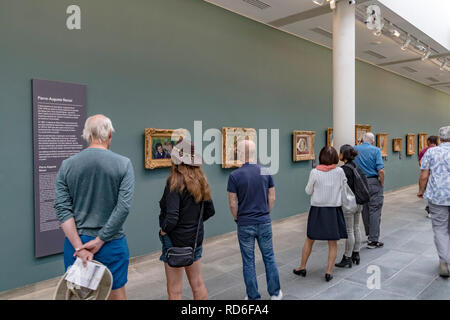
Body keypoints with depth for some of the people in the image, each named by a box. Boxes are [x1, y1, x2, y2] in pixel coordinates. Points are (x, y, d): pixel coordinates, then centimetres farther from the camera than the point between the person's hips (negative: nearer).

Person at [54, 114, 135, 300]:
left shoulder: (67, 165, -1)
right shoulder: (123, 164, -9)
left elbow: (62, 209, -7)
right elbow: (123, 207, -16)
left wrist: (79, 246, -9)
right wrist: (100, 240, -10)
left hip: (75, 242, 2)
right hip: (112, 243, -2)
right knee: (116, 294, 14)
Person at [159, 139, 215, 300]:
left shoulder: (175, 182, -20)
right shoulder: (200, 181, 1)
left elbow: (171, 218, -26)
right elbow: (210, 211, 10)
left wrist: (163, 231, -8)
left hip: (176, 240, -7)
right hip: (196, 238, 7)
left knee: (175, 291, 9)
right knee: (198, 283, 21)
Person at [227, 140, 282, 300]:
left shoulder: (235, 175, -12)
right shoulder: (266, 172, -3)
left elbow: (233, 203, -9)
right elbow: (272, 198, 2)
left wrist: (237, 219, 8)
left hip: (245, 225, -3)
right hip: (264, 222, 3)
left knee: (248, 261, 10)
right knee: (269, 257, 16)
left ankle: (253, 297, 21)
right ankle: (275, 293, 27)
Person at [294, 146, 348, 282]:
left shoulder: (315, 172, -12)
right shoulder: (339, 171, -8)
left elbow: (308, 191, -2)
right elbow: (344, 185, 6)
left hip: (317, 210, -1)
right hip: (334, 210, 1)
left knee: (309, 240, 13)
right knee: (333, 243, 12)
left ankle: (302, 268, 23)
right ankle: (329, 271, 14)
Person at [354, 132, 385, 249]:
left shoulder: (354, 149, 4)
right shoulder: (375, 150, -7)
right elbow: (381, 170, -13)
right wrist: (382, 184, -3)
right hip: (373, 182, -4)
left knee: (364, 210, 15)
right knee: (375, 211, 1)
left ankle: (369, 235, 27)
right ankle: (373, 240, 2)